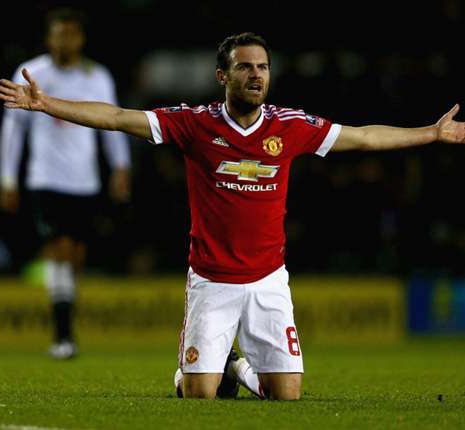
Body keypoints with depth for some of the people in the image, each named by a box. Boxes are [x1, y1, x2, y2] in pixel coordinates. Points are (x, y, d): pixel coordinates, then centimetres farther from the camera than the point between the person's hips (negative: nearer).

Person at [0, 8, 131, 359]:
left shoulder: (98, 78, 6)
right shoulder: (30, 76, 0)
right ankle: (64, 335, -17)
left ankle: (64, 330, 22)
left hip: (85, 182, 3)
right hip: (46, 181, -3)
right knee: (59, 251, -17)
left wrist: (121, 167, 2)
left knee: (75, 259, 6)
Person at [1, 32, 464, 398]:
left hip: (268, 281, 2)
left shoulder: (291, 126, -1)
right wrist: (46, 104, -16)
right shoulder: (196, 123, -7)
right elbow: (118, 118, -9)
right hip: (212, 282, -2)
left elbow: (363, 137, 11)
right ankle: (191, 371, 31)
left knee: (288, 395, -1)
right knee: (199, 395, -6)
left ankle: (246, 370, 33)